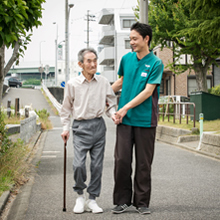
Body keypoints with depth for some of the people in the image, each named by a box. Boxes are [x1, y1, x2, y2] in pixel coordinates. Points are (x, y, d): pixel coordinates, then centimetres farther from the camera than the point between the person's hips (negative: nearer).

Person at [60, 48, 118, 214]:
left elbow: (111, 102, 14)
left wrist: (113, 114, -5)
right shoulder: (72, 84, 0)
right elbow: (66, 108, 9)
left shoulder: (103, 82, 4)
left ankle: (92, 199, 15)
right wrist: (65, 128, 5)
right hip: (81, 127, -2)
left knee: (97, 165, 3)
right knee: (79, 164, -12)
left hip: (98, 125, 2)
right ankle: (80, 196, 11)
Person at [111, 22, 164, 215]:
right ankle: (122, 200, 12)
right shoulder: (126, 59, 7)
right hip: (125, 119, 3)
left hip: (145, 120, -3)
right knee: (122, 160, 1)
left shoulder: (156, 63, -7)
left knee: (143, 163, 5)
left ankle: (142, 202, 15)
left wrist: (126, 108, -16)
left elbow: (148, 91, -13)